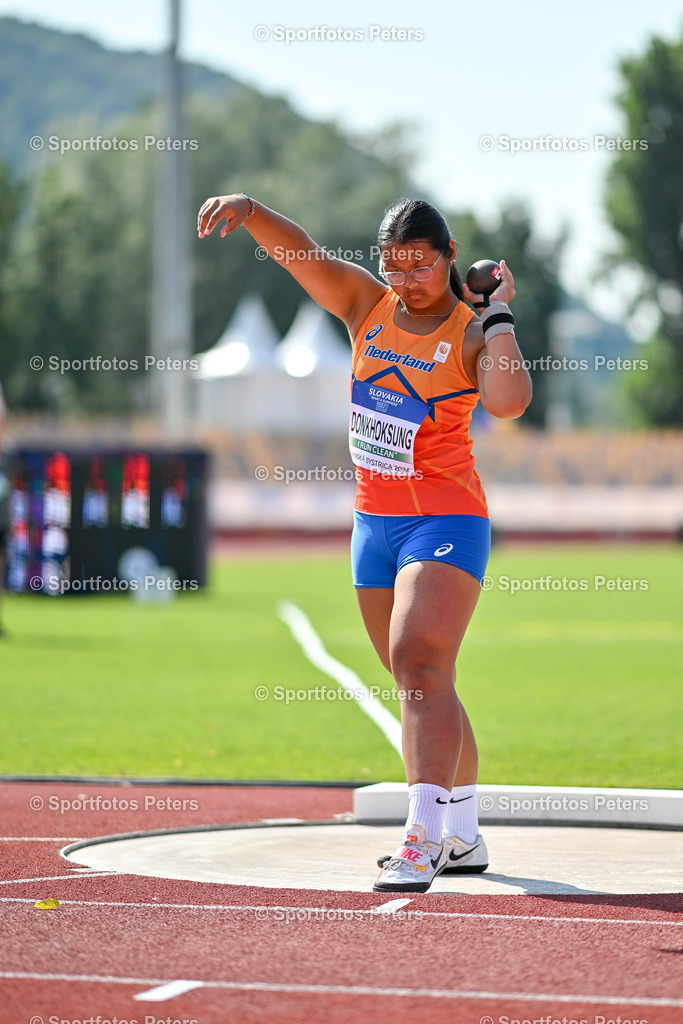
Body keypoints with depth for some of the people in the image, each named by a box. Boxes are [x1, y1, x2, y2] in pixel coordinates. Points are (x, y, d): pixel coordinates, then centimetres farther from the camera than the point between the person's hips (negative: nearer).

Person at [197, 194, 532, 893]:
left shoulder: (470, 334, -9)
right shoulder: (365, 304, 5)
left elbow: (508, 400, -30)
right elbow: (298, 252, -5)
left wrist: (498, 315, -20)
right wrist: (246, 208, -23)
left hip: (444, 521, -6)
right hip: (374, 521, 6)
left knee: (420, 669, -21)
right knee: (422, 686, 14)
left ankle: (421, 843, -29)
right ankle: (463, 839, 25)